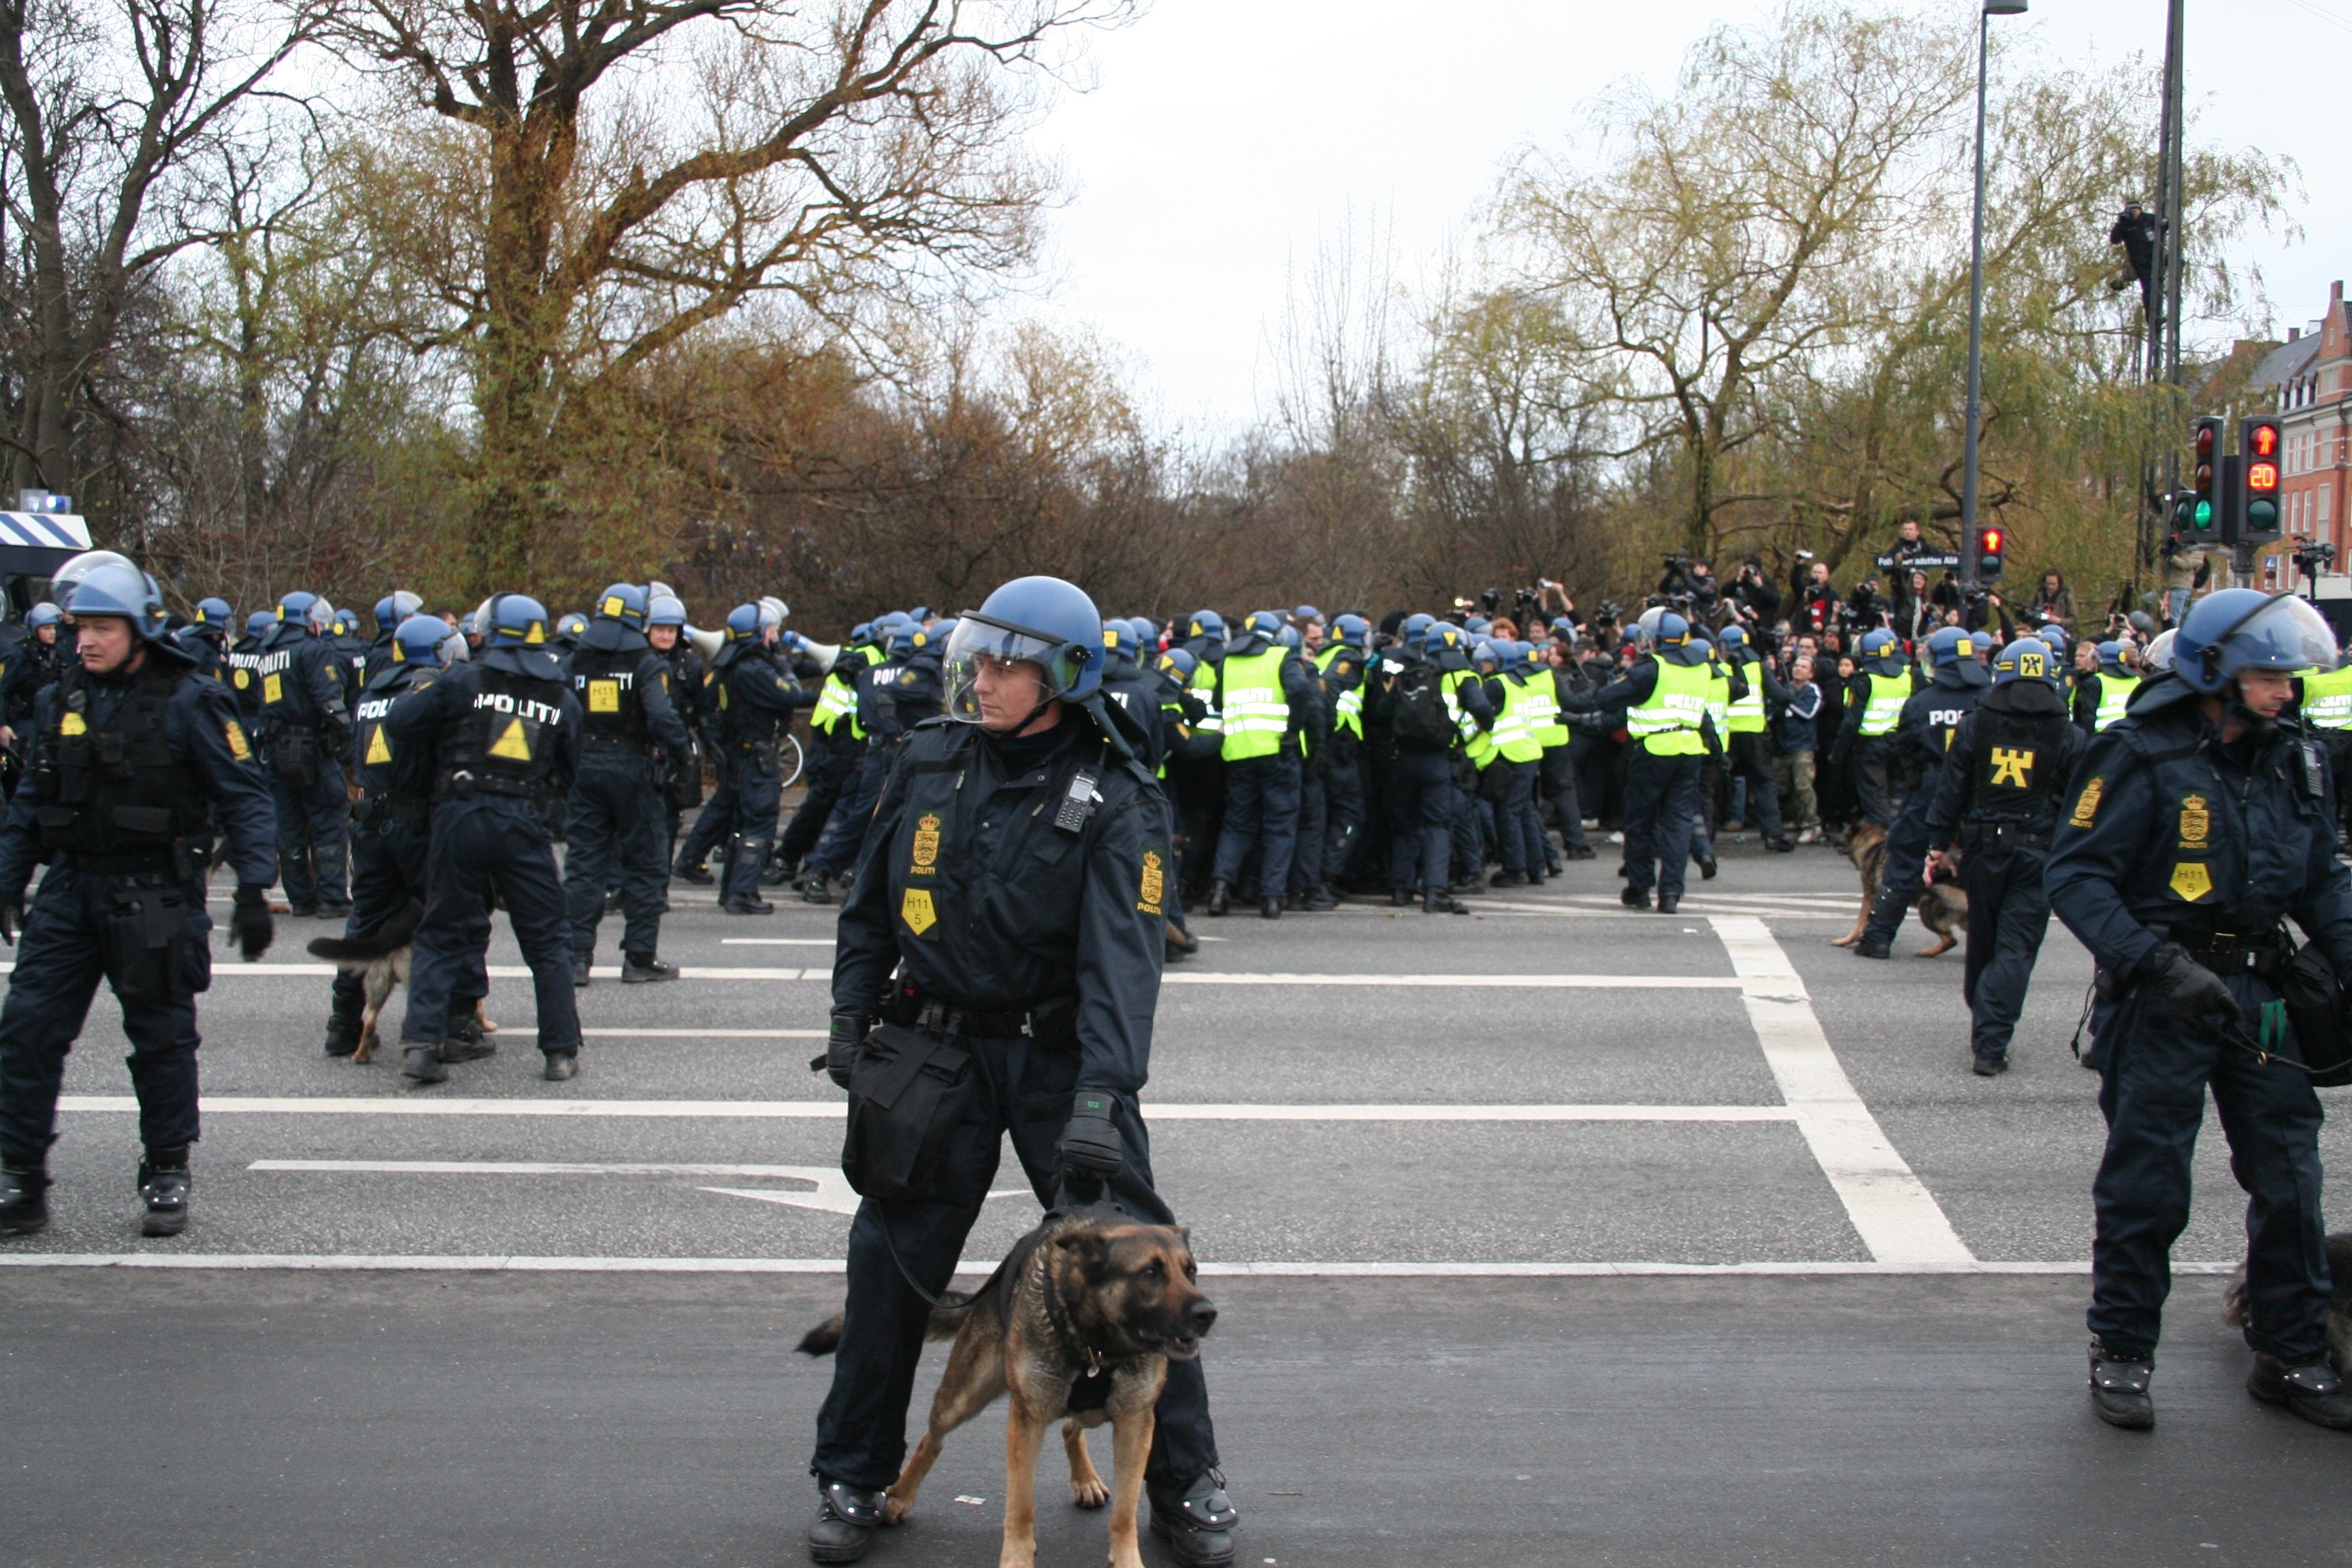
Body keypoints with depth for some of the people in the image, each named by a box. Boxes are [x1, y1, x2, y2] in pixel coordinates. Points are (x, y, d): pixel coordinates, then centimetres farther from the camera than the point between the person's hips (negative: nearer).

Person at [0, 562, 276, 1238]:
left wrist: (253, 889, -13)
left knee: (162, 1039, 4)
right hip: (71, 890, 5)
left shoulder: (188, 702, -7)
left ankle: (167, 1176, 18)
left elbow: (244, 796, -7)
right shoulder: (61, 702, 8)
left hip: (156, 896, -5)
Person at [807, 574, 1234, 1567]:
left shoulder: (1115, 803, -13)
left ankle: (1186, 1481, 14)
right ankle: (852, 1477, 21)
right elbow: (871, 898, 12)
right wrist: (850, 1013, 5)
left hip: (1061, 1058, -3)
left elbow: (1122, 955, -23)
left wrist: (1101, 1095, -34)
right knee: (892, 1261, 4)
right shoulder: (931, 760, 0)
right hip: (935, 1049, 3)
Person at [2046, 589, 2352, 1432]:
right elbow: (2075, 872, -14)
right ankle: (2121, 1354, 15)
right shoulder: (2143, 758, -11)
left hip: (2257, 996, 6)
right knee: (2146, 1184, 0)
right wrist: (2156, 961, -24)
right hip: (2162, 1003, -6)